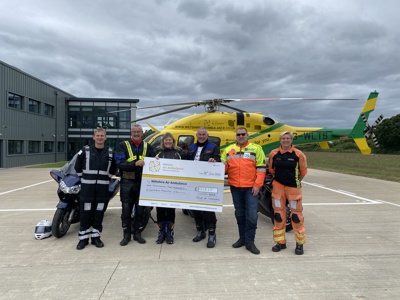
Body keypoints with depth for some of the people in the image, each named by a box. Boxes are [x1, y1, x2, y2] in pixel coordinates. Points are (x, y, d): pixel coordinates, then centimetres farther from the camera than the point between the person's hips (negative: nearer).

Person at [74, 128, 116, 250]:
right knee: (85, 213, 2)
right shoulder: (85, 151, 0)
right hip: (87, 186, -1)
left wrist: (106, 178, 9)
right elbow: (77, 167, 9)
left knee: (99, 213, 7)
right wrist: (84, 178, 7)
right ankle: (83, 238, 13)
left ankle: (96, 237, 19)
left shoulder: (110, 153, 6)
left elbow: (113, 169, 16)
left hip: (103, 187, 2)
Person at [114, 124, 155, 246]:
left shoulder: (148, 147, 9)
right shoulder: (122, 146, -1)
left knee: (141, 209, 9)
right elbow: (119, 163, -15)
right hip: (127, 183, -2)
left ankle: (137, 233, 24)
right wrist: (135, 164, -27)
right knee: (126, 209, 7)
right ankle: (126, 234, 21)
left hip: (142, 182, 2)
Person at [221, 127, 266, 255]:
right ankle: (242, 238, 29)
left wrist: (257, 185, -10)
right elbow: (223, 167, 8)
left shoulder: (256, 148, 0)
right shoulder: (228, 150, 9)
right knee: (240, 213, 14)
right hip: (235, 187, 3)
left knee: (252, 215, -3)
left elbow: (261, 168, -3)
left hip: (250, 187, -3)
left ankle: (249, 242, 11)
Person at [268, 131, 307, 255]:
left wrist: (296, 181, 11)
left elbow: (303, 171, 3)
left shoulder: (298, 154, -7)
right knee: (278, 214, 9)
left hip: (293, 187, -2)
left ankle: (300, 243, 18)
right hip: (278, 186, 3)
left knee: (296, 215, 3)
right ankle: (280, 242, 23)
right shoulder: (273, 154, 0)